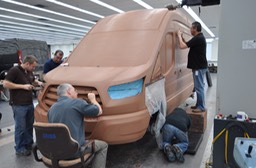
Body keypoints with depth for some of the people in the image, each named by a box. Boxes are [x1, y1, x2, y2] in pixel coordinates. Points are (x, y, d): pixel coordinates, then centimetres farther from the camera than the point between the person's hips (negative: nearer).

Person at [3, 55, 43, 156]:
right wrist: (23, 86, -20)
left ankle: (29, 143, 32)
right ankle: (19, 149, 15)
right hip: (19, 105, -8)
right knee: (21, 127, 1)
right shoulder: (14, 70, -14)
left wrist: (38, 82, 5)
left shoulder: (29, 72, 10)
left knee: (29, 125, 16)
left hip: (29, 103, 8)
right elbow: (5, 84, -19)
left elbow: (33, 80, 28)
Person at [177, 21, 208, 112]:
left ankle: (201, 107, 3)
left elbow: (182, 46, -23)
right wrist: (182, 37, 11)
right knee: (199, 86, 15)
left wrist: (179, 35, -9)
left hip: (199, 67, -11)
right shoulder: (199, 37, 14)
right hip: (199, 66, 11)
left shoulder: (198, 38, -19)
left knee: (199, 87, -5)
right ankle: (199, 104, 23)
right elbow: (187, 45, 20)